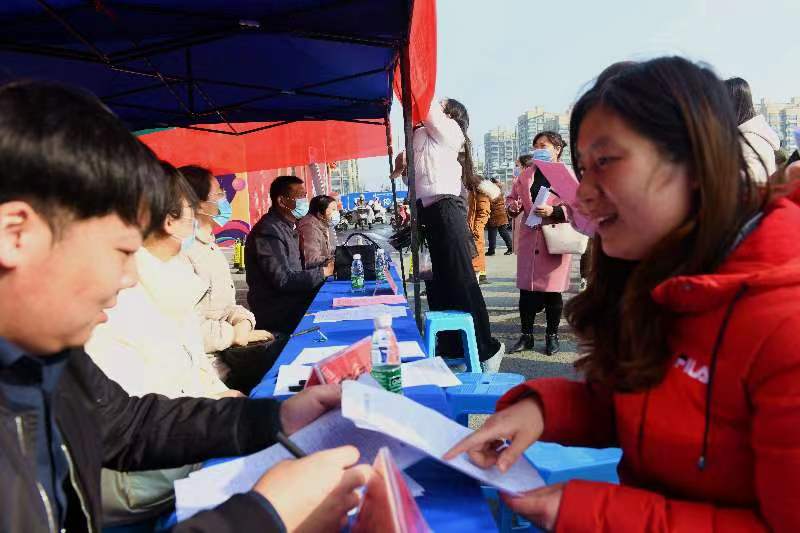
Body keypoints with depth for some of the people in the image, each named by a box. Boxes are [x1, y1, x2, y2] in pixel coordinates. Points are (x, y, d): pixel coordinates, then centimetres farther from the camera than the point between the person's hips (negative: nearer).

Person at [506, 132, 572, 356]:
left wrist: (554, 211, -21)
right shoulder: (526, 176, 14)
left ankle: (552, 336, 18)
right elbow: (512, 198, 20)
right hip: (529, 238, 4)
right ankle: (526, 336, 15)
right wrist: (514, 206, -2)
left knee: (553, 290, 4)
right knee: (526, 289, 3)